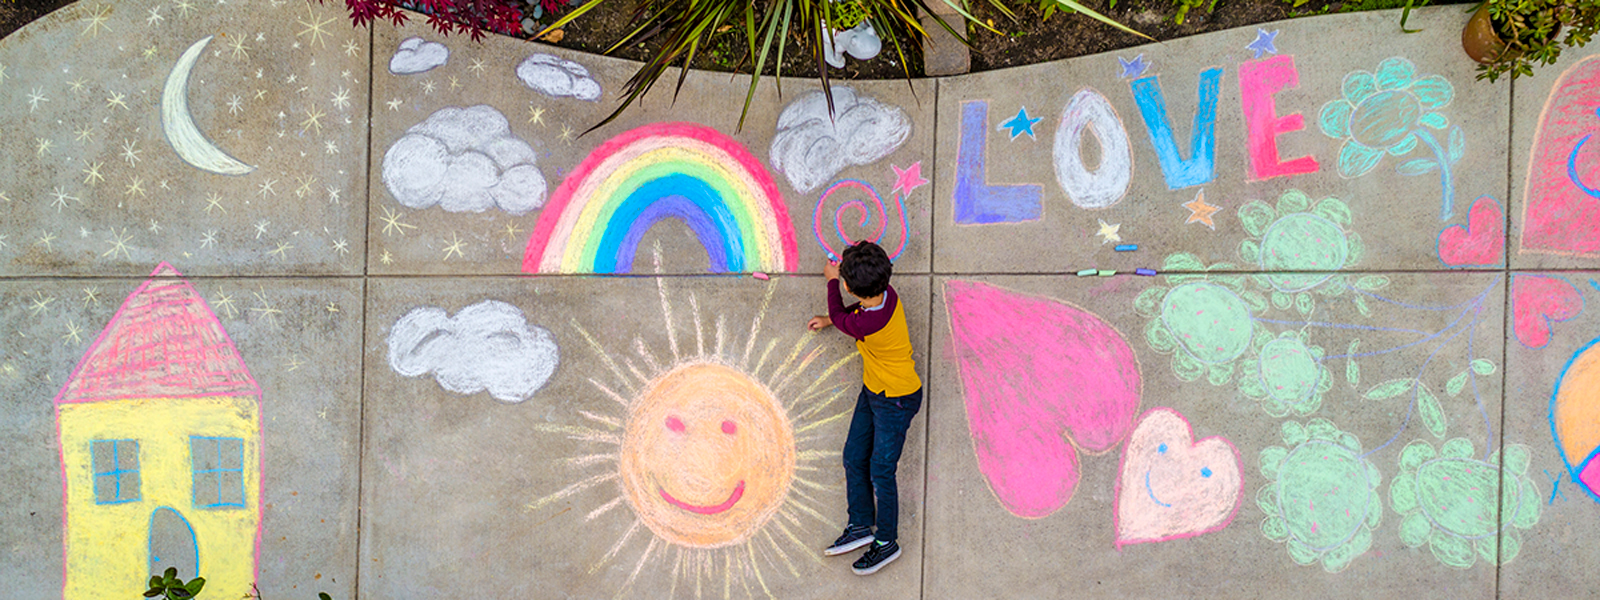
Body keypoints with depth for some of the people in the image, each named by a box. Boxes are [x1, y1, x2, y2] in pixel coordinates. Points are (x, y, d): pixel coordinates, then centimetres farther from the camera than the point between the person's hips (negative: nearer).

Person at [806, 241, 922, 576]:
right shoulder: (886, 295, -14)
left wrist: (831, 279, 4)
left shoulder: (869, 324, -36)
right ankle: (861, 526, 32)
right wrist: (829, 321, 19)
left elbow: (840, 317, -12)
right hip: (873, 391, 9)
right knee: (853, 459, 16)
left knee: (881, 472, 4)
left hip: (896, 400, -9)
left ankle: (887, 543, 22)